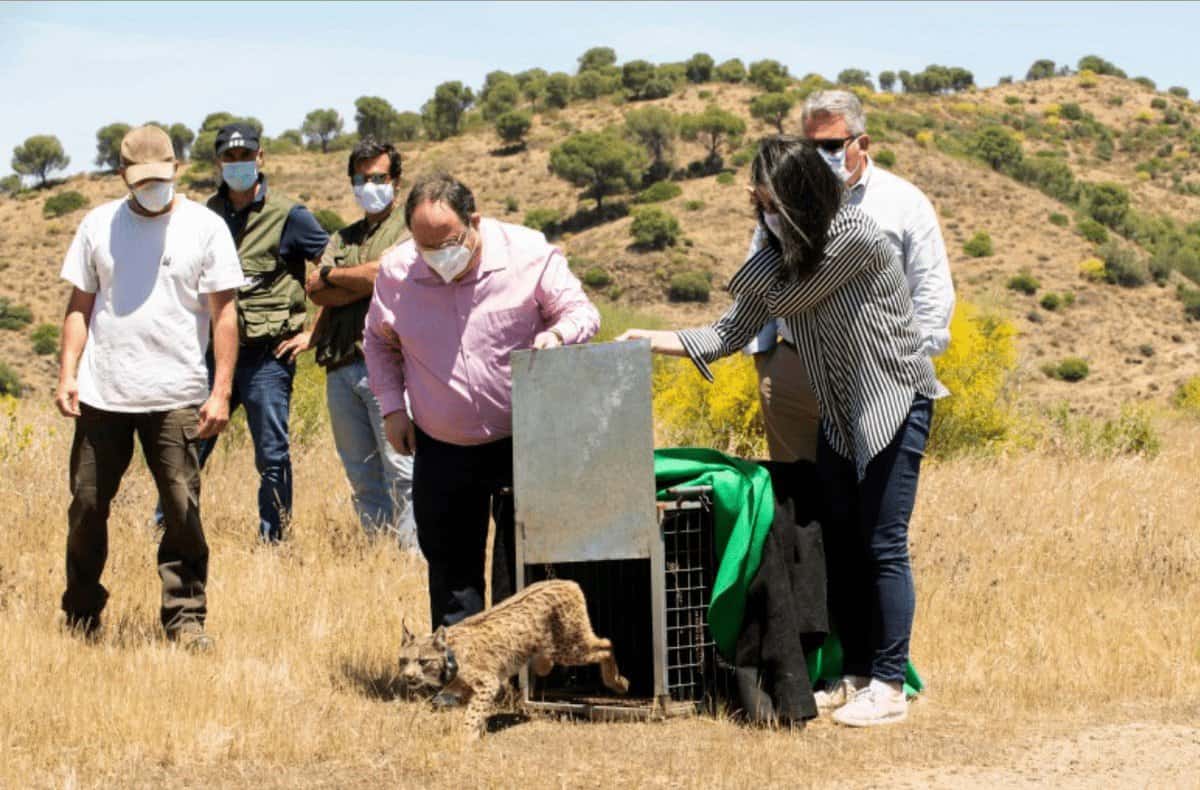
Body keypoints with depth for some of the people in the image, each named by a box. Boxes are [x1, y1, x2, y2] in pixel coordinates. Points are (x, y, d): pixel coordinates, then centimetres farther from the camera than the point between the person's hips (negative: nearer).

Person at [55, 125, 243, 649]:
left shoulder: (205, 227, 1)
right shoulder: (99, 225, 8)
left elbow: (224, 313, -1)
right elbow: (80, 306, 12)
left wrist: (221, 392, -7)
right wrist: (67, 374, 2)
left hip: (175, 398, -2)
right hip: (101, 394, 2)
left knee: (182, 509, -4)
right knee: (87, 506, 6)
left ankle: (185, 616, 4)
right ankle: (81, 615, 19)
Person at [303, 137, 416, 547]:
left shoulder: (408, 227, 5)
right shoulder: (343, 237, 23)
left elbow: (383, 275, -10)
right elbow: (316, 292, 9)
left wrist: (333, 275, 6)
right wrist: (360, 285, -6)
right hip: (340, 366, 6)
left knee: (400, 469, -11)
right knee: (361, 474, 6)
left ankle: (414, 554, -10)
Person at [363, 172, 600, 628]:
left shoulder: (527, 254, -12)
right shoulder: (396, 270, -4)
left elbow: (581, 312, -4)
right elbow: (378, 342, 13)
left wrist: (558, 333, -27)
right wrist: (392, 406, 3)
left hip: (522, 442, -2)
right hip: (442, 450, 2)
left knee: (521, 571, 2)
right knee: (451, 572, 7)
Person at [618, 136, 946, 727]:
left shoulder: (855, 236, -21)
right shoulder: (781, 253, 2)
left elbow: (789, 298, -17)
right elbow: (731, 333, 2)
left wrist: (789, 236, -3)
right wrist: (655, 341, -8)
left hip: (894, 404, -8)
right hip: (840, 416, 8)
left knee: (883, 545, -8)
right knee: (840, 545, 8)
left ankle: (889, 688, -5)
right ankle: (857, 674, 16)